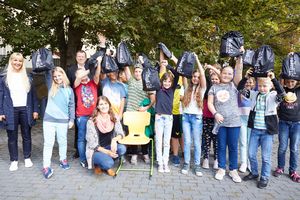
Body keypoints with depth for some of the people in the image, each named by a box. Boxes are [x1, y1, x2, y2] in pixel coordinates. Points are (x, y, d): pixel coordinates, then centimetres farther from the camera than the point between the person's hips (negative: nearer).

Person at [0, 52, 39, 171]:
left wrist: (35, 110, 2)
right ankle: (14, 160, 20)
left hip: (25, 110, 2)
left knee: (26, 135, 9)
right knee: (12, 137, 7)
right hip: (11, 111, -1)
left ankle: (27, 158, 24)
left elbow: (33, 94, 8)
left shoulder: (27, 77, 8)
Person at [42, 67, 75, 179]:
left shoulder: (69, 90, 3)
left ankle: (63, 160, 32)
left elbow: (72, 106, 6)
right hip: (49, 119, 0)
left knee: (62, 141, 13)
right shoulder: (51, 88, 4)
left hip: (63, 120, 0)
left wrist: (72, 119, 3)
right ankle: (46, 166, 6)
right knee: (48, 143, 1)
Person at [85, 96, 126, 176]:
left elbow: (120, 133, -1)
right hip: (96, 150, -4)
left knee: (122, 149, -26)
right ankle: (98, 165, 4)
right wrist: (107, 152, -21)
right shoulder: (92, 121, -15)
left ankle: (106, 160, 0)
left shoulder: (114, 118, -3)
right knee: (109, 163, -32)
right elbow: (91, 143, -13)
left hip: (109, 146, 5)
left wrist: (114, 139, -25)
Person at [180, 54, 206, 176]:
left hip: (197, 117, -2)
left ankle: (197, 165, 11)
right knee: (187, 141, 4)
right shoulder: (187, 88, 11)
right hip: (186, 116, 2)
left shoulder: (202, 88, 2)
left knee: (196, 142, 2)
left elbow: (203, 74, -9)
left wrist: (197, 60, -9)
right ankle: (186, 163, 14)